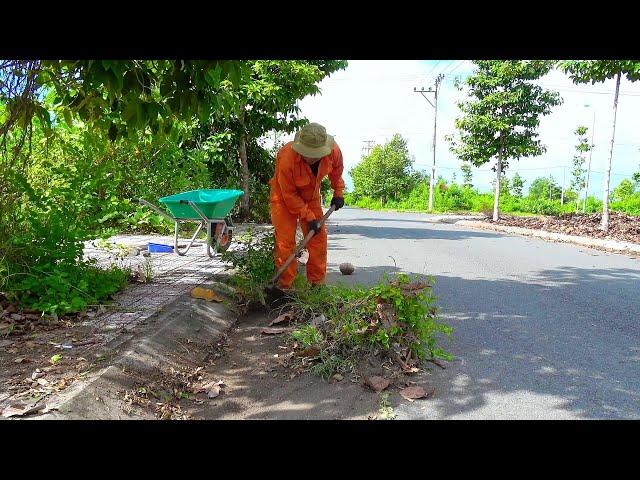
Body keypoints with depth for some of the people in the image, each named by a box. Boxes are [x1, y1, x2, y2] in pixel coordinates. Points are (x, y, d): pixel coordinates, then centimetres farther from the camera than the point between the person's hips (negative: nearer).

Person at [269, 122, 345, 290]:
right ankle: (285, 286, 1)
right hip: (284, 196, -4)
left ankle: (317, 282, 16)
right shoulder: (287, 158, -37)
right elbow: (289, 195, -26)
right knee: (285, 241, -10)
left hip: (311, 197, 5)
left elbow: (336, 170, 3)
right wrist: (309, 217, -24)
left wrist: (338, 193, 2)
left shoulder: (334, 151, -24)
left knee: (319, 238, 3)